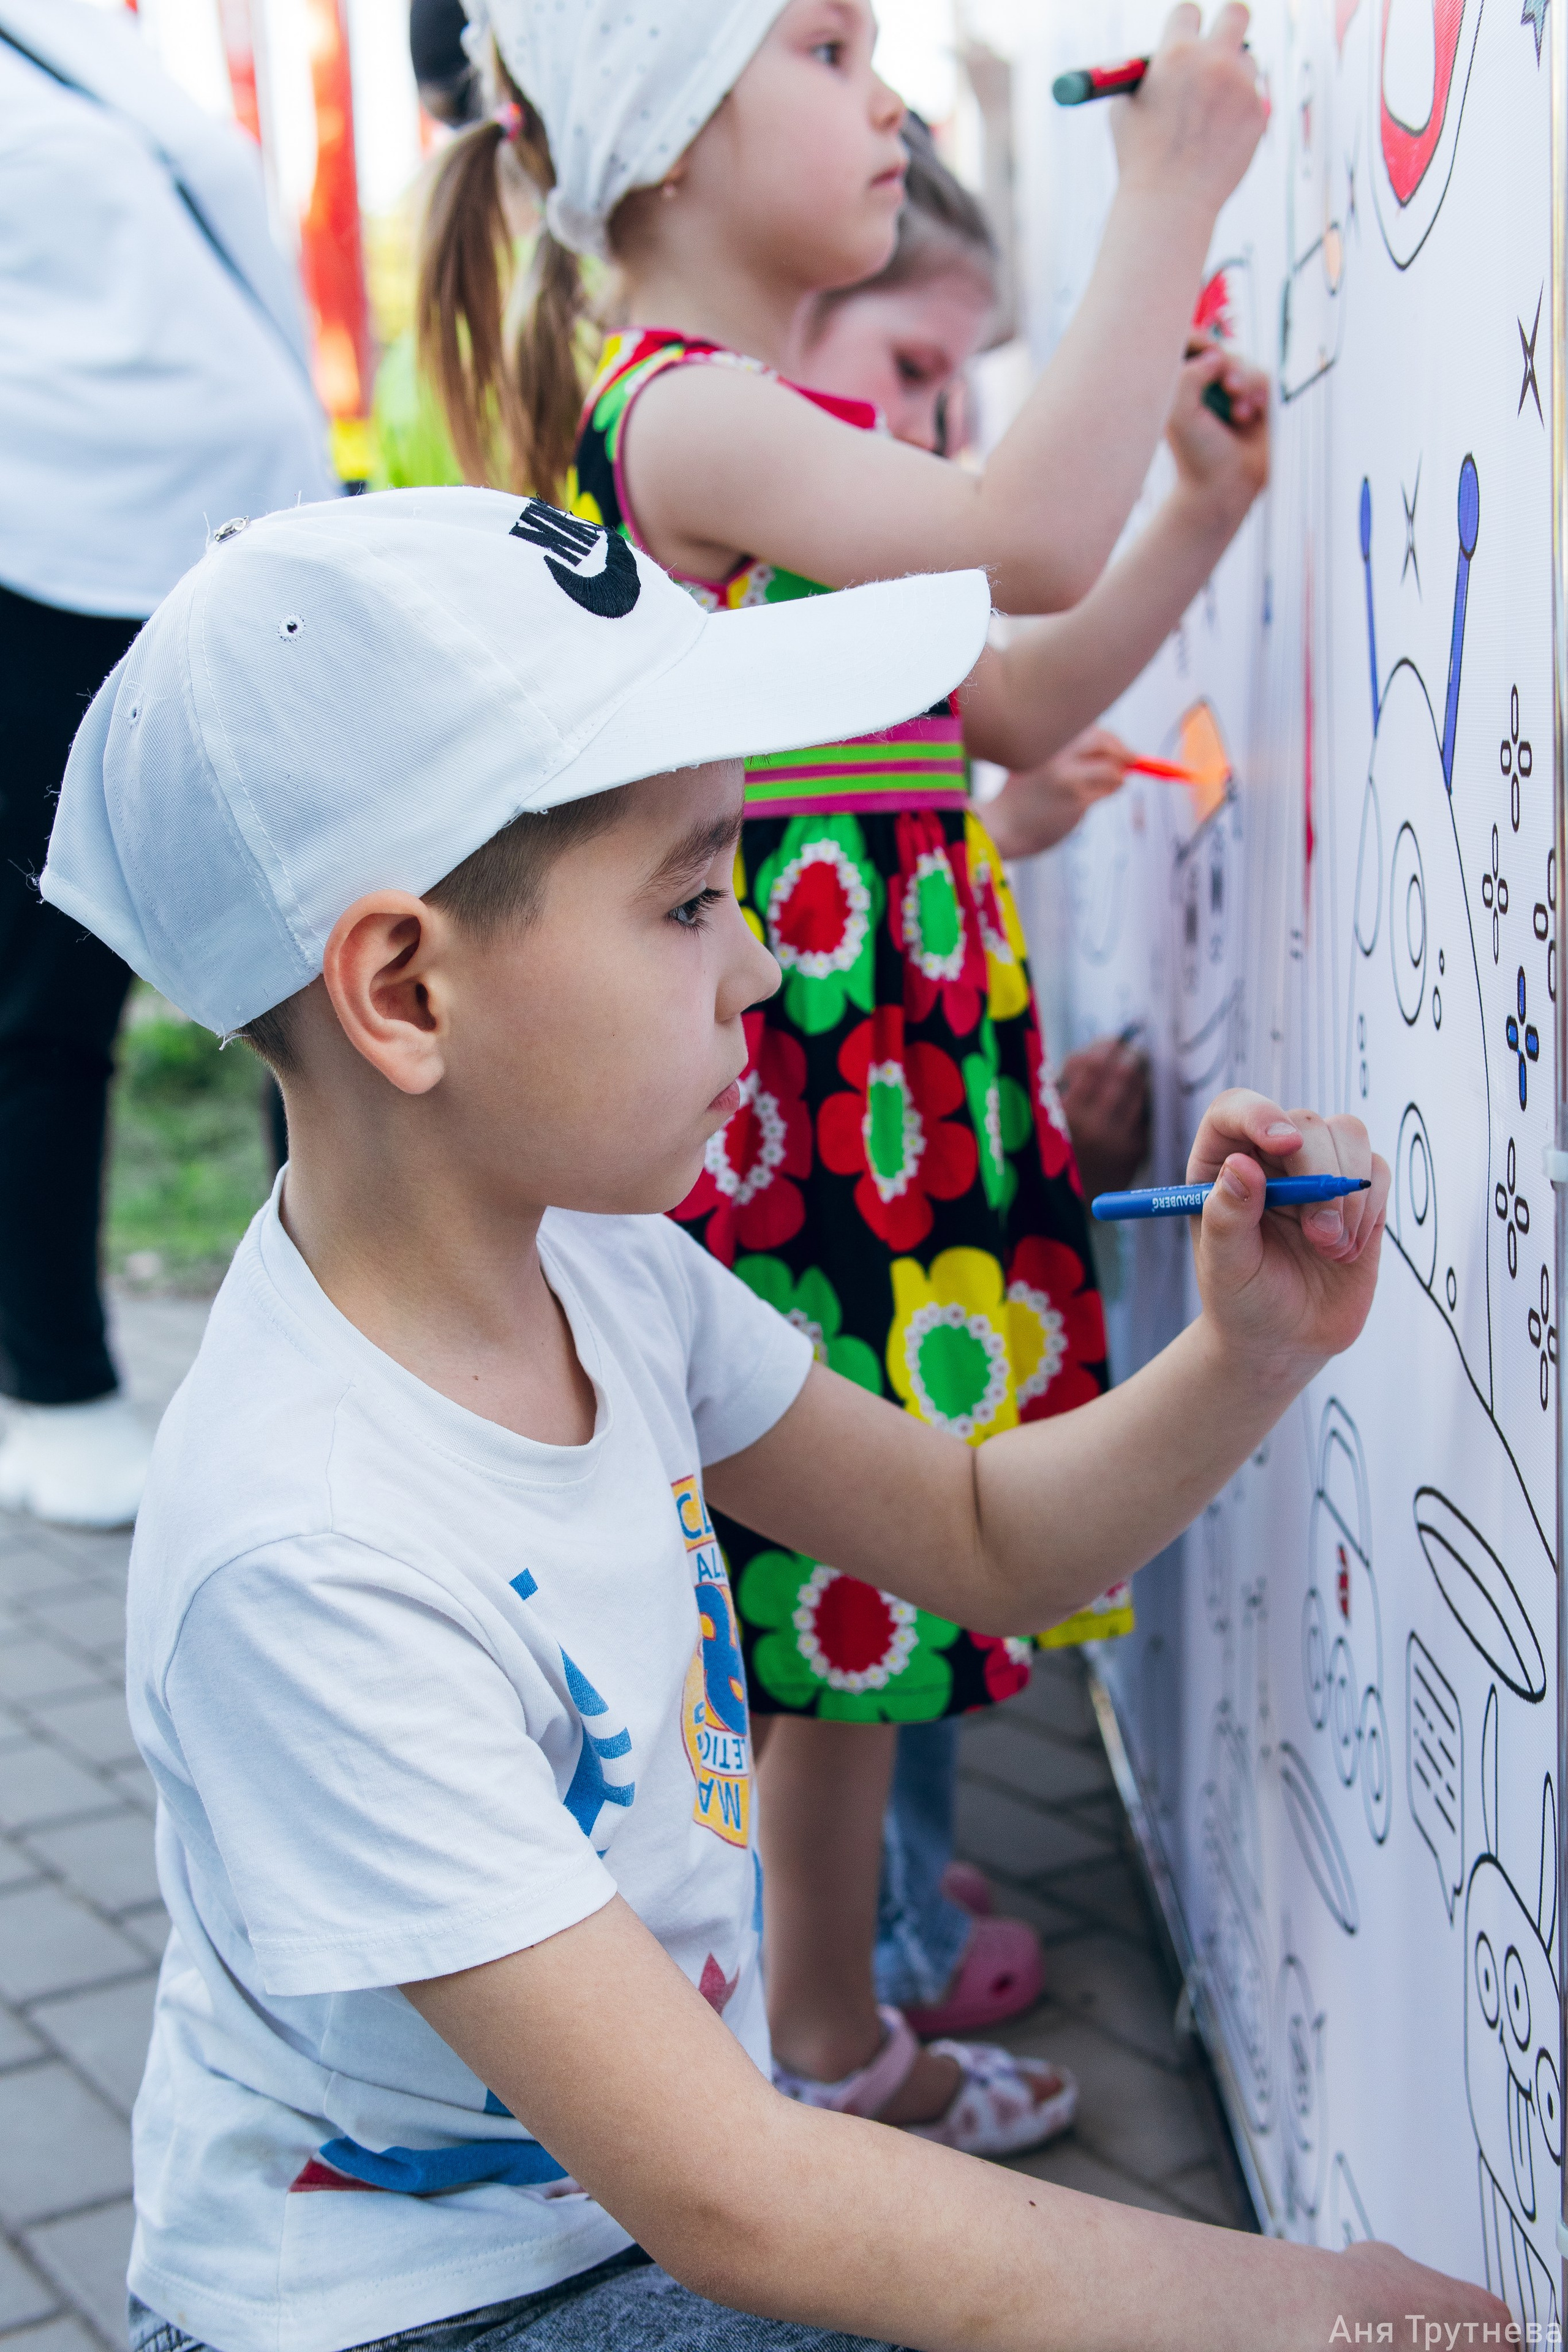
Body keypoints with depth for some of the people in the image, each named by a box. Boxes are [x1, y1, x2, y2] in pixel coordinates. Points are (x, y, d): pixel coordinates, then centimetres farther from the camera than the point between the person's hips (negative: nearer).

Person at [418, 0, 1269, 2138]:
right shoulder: (692, 415, -17)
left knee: (847, 1626, 20)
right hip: (788, 1120, -10)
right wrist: (1169, 202, -26)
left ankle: (838, 2045, 38)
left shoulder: (775, 432, 15)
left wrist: (1206, 510, 8)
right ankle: (776, 2091, 21)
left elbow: (1011, 711, 17)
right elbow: (1029, 540, -33)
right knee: (791, 1600, 3)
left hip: (907, 1094, 10)